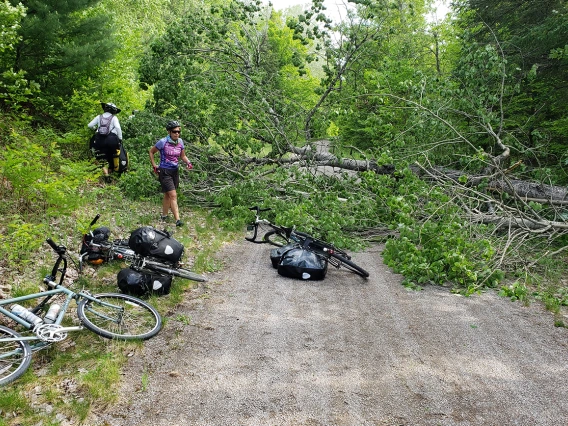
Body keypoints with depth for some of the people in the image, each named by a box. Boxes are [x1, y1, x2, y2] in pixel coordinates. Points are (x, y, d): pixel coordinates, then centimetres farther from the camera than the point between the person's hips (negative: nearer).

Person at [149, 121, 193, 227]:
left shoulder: (180, 141, 1)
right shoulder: (163, 142, -14)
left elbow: (182, 156, 12)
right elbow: (151, 152, -1)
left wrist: (188, 162, -8)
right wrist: (154, 166, -3)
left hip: (175, 171, 6)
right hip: (165, 172, -6)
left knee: (168, 195, 17)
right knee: (173, 195, -14)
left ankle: (164, 216, 33)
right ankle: (177, 220, -15)